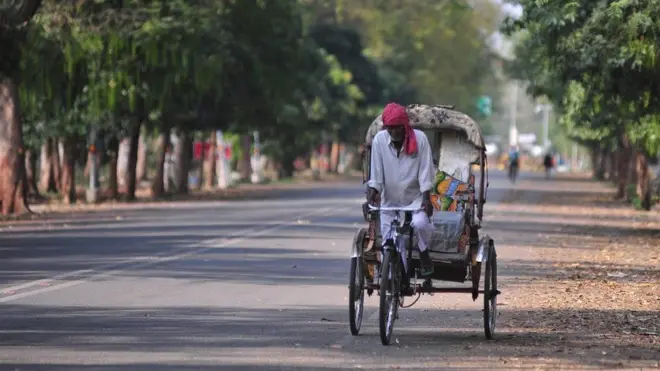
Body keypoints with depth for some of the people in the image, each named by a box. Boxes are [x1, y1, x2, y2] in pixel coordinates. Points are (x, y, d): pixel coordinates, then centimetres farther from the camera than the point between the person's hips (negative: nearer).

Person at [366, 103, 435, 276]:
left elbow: (425, 171, -12)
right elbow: (376, 173, -5)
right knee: (388, 242, 0)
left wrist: (426, 198, -21)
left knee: (420, 223, -30)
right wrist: (372, 192, -18)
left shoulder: (419, 138, -13)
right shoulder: (379, 140, -10)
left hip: (415, 198, -2)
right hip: (390, 200, 2)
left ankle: (424, 257, -6)